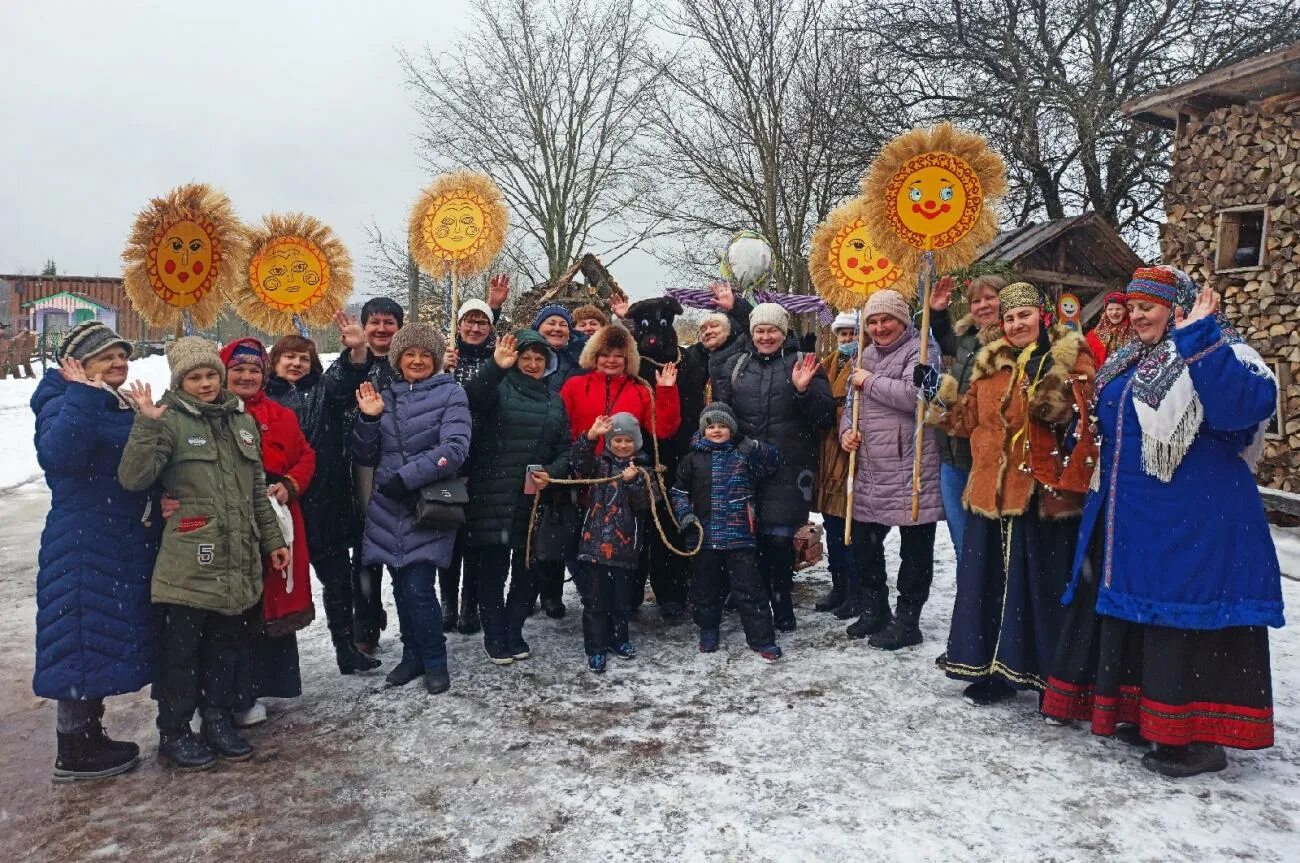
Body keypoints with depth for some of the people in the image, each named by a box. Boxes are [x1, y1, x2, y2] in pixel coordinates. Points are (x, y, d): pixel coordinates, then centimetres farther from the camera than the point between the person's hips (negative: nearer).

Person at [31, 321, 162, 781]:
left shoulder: (123, 408, 13)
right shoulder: (65, 404, -11)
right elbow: (57, 456, -32)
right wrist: (83, 395, -31)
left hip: (126, 547, 9)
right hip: (81, 546, -9)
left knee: (104, 641, 15)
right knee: (81, 641, -2)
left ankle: (91, 737, 27)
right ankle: (73, 754, 9)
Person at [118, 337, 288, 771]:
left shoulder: (243, 420, 13)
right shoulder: (170, 421, -5)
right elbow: (133, 478, -17)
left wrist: (272, 540, 18)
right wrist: (147, 424, -27)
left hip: (237, 560, 5)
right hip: (187, 562, -5)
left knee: (226, 643, 14)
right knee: (181, 646, 3)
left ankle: (219, 721, 29)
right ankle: (174, 732, 18)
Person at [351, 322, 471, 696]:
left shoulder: (450, 394, -2)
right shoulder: (385, 396, 12)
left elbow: (455, 448, -15)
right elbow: (365, 457, 12)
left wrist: (406, 476, -19)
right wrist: (368, 419, -5)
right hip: (388, 509, 5)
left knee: (418, 588, -9)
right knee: (401, 587, 11)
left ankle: (435, 662, 10)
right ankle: (413, 655, 29)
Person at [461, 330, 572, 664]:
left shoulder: (554, 400, 15)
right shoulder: (499, 387, 0)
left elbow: (564, 449, 13)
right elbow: (473, 401, -24)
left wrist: (551, 473, -7)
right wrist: (496, 367, -40)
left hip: (535, 497, 5)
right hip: (494, 496, -4)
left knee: (529, 569, 10)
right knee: (493, 568, 1)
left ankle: (513, 632, 25)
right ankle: (495, 636, 16)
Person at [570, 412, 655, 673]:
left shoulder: (642, 469, 7)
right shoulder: (600, 462, 6)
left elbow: (645, 503, -5)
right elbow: (580, 463, -15)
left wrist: (633, 482, -21)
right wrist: (590, 436, -28)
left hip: (625, 544, 2)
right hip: (595, 541, -1)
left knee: (623, 598, 13)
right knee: (595, 598, 1)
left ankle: (618, 639, 31)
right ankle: (596, 648, 9)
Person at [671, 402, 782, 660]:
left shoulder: (744, 454, 4)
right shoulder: (693, 459, 6)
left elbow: (773, 463, -3)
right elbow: (678, 491, 11)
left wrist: (755, 447, -18)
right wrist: (685, 513, -4)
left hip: (739, 535, -2)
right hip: (705, 536, 2)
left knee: (749, 588, -1)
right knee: (705, 587, 13)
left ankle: (762, 638, 7)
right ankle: (708, 631, 33)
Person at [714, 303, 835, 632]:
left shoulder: (802, 363, 2)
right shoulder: (736, 365, 10)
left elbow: (826, 416, -3)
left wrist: (804, 390, -19)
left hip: (788, 468, -3)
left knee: (779, 538, -3)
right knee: (751, 537, 8)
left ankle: (782, 607, 14)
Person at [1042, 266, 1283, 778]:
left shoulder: (1214, 353, -10)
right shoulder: (1129, 361, 16)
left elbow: (1253, 402, -30)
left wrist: (1199, 339, -29)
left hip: (1191, 518, -9)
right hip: (1130, 517, 9)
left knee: (1185, 617, -5)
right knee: (1136, 613, 15)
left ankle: (1200, 736, 6)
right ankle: (1149, 716, 29)